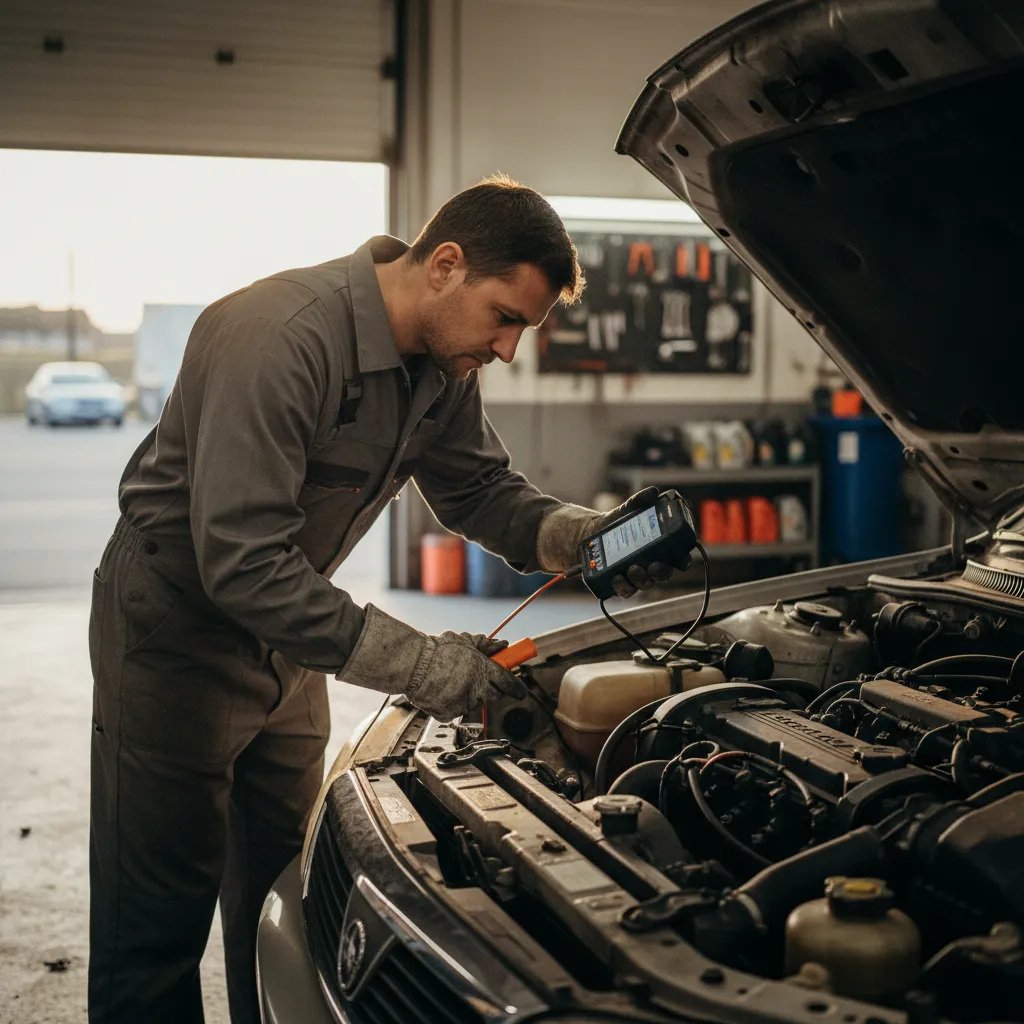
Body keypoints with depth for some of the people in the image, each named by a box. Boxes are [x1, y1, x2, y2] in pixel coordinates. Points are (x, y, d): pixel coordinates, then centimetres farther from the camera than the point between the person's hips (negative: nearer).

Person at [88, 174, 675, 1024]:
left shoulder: (443, 361, -5)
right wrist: (415, 664, -33)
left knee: (282, 897, 16)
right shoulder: (281, 339, -31)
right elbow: (240, 564, -34)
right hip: (178, 625, -8)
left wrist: (580, 537, -11)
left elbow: (479, 488, 9)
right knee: (157, 923, 0)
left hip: (284, 634, 8)